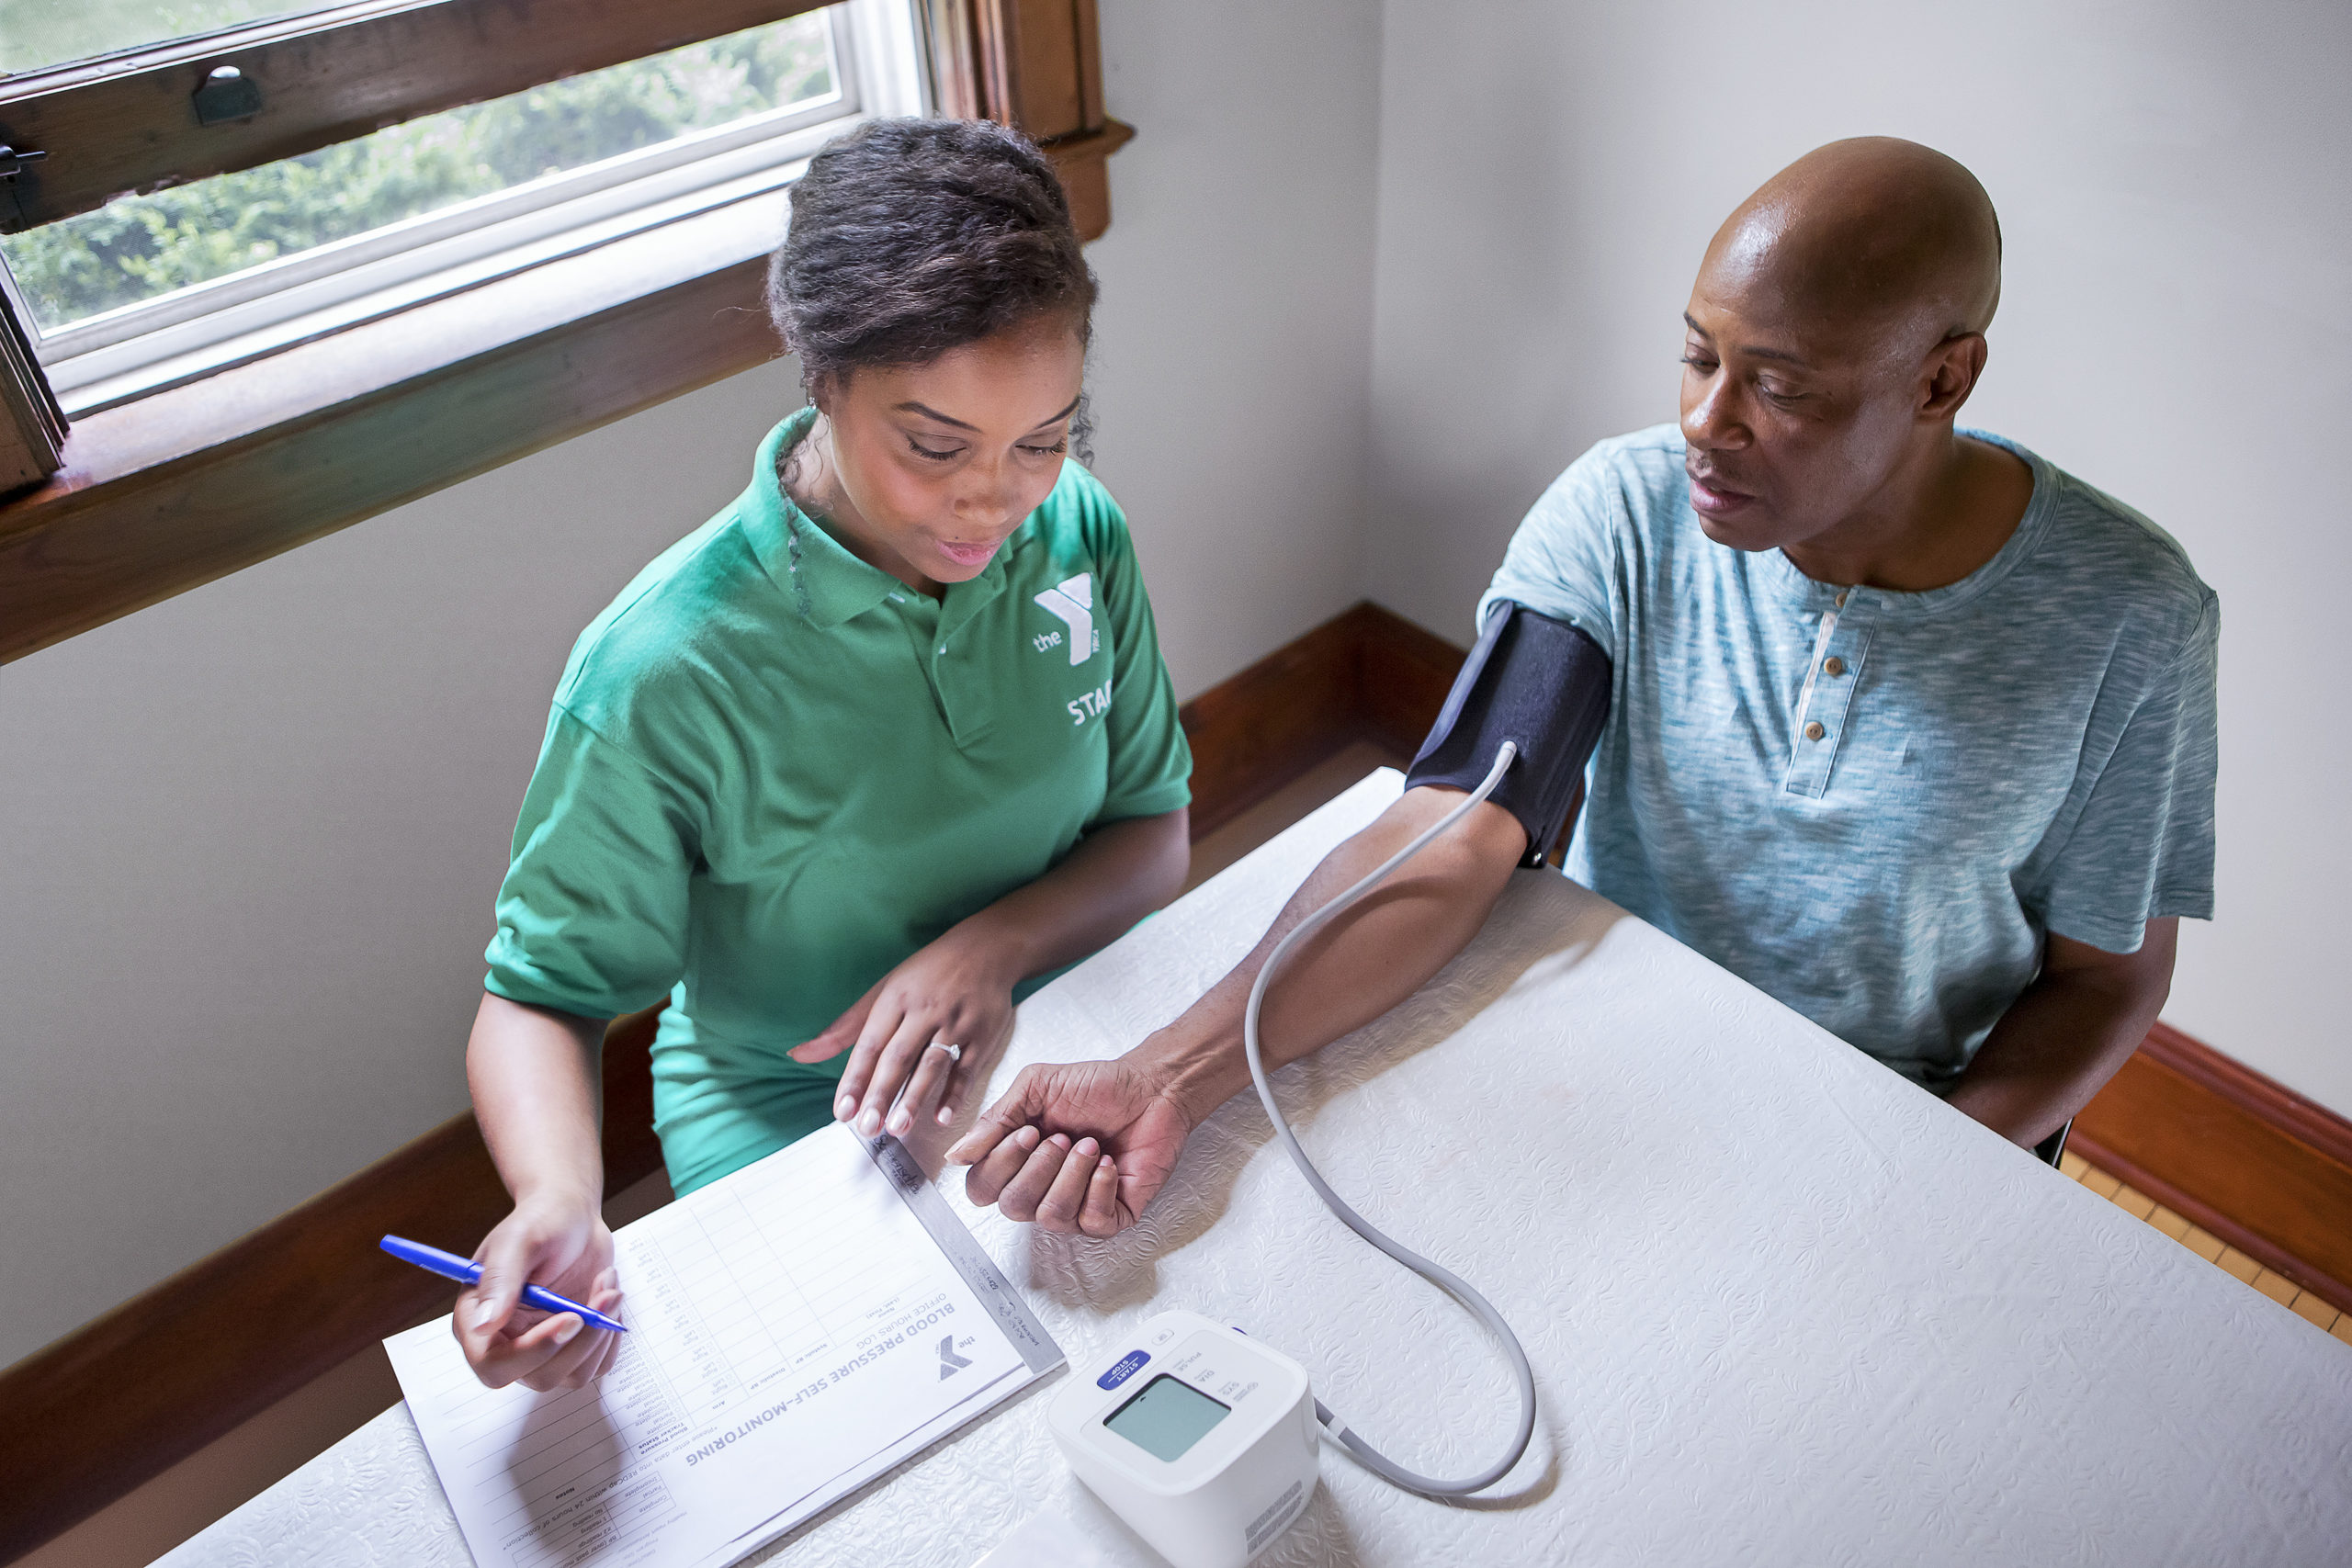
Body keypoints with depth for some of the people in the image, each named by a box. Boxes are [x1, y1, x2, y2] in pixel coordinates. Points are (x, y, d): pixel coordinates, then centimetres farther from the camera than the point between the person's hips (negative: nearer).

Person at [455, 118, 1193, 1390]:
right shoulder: (666, 672, -24)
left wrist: (998, 943, -22)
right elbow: (541, 995, -13)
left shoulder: (1078, 531, -9)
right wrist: (559, 1204, -34)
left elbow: (1153, 823, -1)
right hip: (792, 1115, -3)